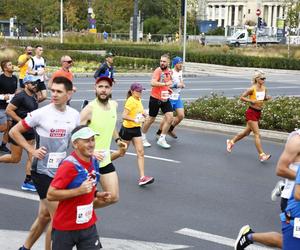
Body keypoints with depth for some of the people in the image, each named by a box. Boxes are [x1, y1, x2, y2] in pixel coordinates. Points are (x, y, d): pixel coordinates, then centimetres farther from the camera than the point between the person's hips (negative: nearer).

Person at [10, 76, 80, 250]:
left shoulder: (75, 115, 0)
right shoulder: (41, 113, -14)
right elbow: (14, 132, -5)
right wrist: (32, 150, -12)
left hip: (61, 171, 5)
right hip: (43, 172, -5)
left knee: (45, 215, 15)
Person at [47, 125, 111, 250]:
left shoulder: (94, 162, 2)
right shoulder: (69, 165, -22)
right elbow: (50, 195, -24)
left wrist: (97, 194, 1)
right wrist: (79, 190, -29)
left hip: (88, 225, 6)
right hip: (65, 228, -6)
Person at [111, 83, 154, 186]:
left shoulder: (138, 100, 7)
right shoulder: (130, 101, -18)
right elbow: (124, 116, -28)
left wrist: (143, 113, 7)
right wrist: (135, 120, -41)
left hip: (136, 129, 7)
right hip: (127, 129, -7)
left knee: (140, 152, -5)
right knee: (122, 152, 9)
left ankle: (142, 178, -10)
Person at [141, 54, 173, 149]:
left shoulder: (169, 72, 6)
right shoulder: (158, 71, -16)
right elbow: (153, 83, -30)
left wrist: (168, 88, 9)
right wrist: (165, 84, -27)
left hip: (165, 98, 6)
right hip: (155, 99, -6)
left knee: (169, 117, -6)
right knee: (151, 119, 6)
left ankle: (161, 139, 6)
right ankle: (142, 137, 28)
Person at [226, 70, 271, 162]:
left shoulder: (264, 89, 3)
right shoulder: (252, 89, -16)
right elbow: (242, 97, -10)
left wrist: (267, 98, -4)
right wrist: (251, 101, -23)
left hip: (258, 113, 8)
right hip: (251, 113, -8)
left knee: (247, 132, 19)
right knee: (257, 134, -10)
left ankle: (231, 142, 39)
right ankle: (261, 155, -10)